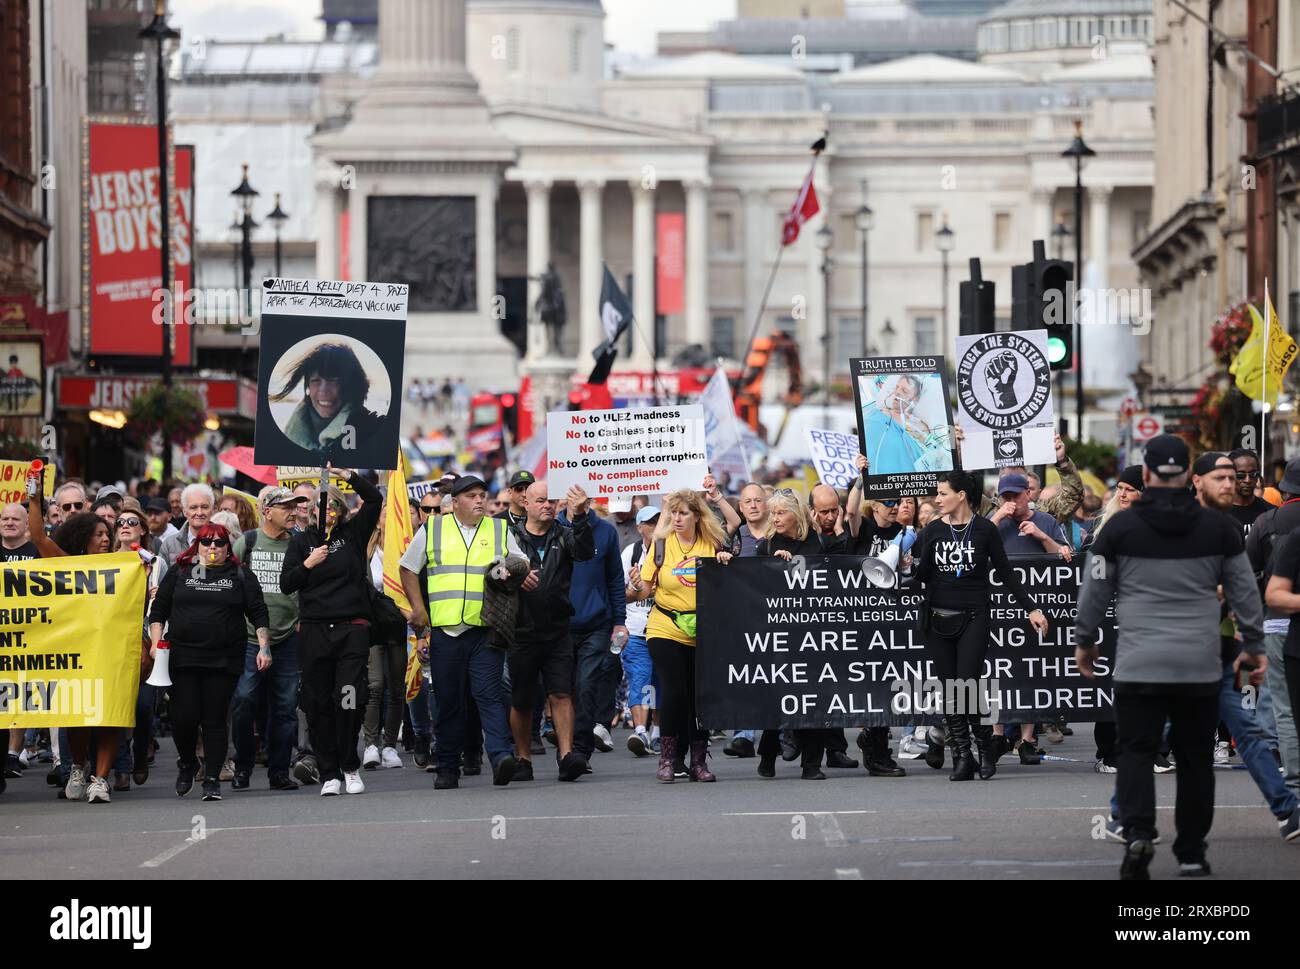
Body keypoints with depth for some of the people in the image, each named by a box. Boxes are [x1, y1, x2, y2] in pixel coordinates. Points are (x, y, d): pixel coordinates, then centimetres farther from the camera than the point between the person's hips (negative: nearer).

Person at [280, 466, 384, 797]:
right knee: (319, 705, 2)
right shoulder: (301, 541, 10)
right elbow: (286, 584, 5)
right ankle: (329, 774, 10)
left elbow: (374, 499, 1)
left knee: (350, 701, -11)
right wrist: (308, 564, -10)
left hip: (352, 630, -1)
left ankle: (350, 767, 5)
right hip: (314, 631, 1)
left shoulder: (353, 534, 9)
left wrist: (346, 475, -6)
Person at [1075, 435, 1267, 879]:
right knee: (1194, 758, 12)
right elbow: (1245, 591, 8)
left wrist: (1084, 642, 19)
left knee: (1136, 753, 2)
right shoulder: (1218, 528, 2)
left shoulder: (1120, 527, -2)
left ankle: (1138, 833, -21)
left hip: (1138, 668, -1)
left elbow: (1094, 591, 5)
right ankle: (1191, 853, 16)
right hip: (1200, 669, 2)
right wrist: (1253, 646, 19)